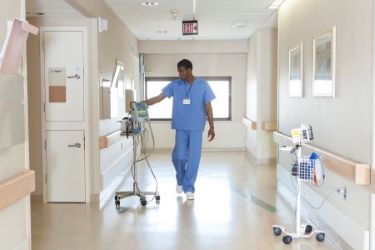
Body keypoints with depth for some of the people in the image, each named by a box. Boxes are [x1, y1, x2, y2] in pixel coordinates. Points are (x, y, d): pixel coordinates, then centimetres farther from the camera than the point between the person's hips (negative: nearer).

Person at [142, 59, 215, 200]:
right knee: (179, 156, 0)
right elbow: (159, 98, -2)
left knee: (194, 158, -1)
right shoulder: (175, 85, 3)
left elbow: (208, 107, 2)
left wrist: (211, 127, 0)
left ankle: (189, 187, 10)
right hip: (181, 127, 1)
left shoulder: (202, 85, 0)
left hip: (196, 128, -1)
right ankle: (180, 181, 27)